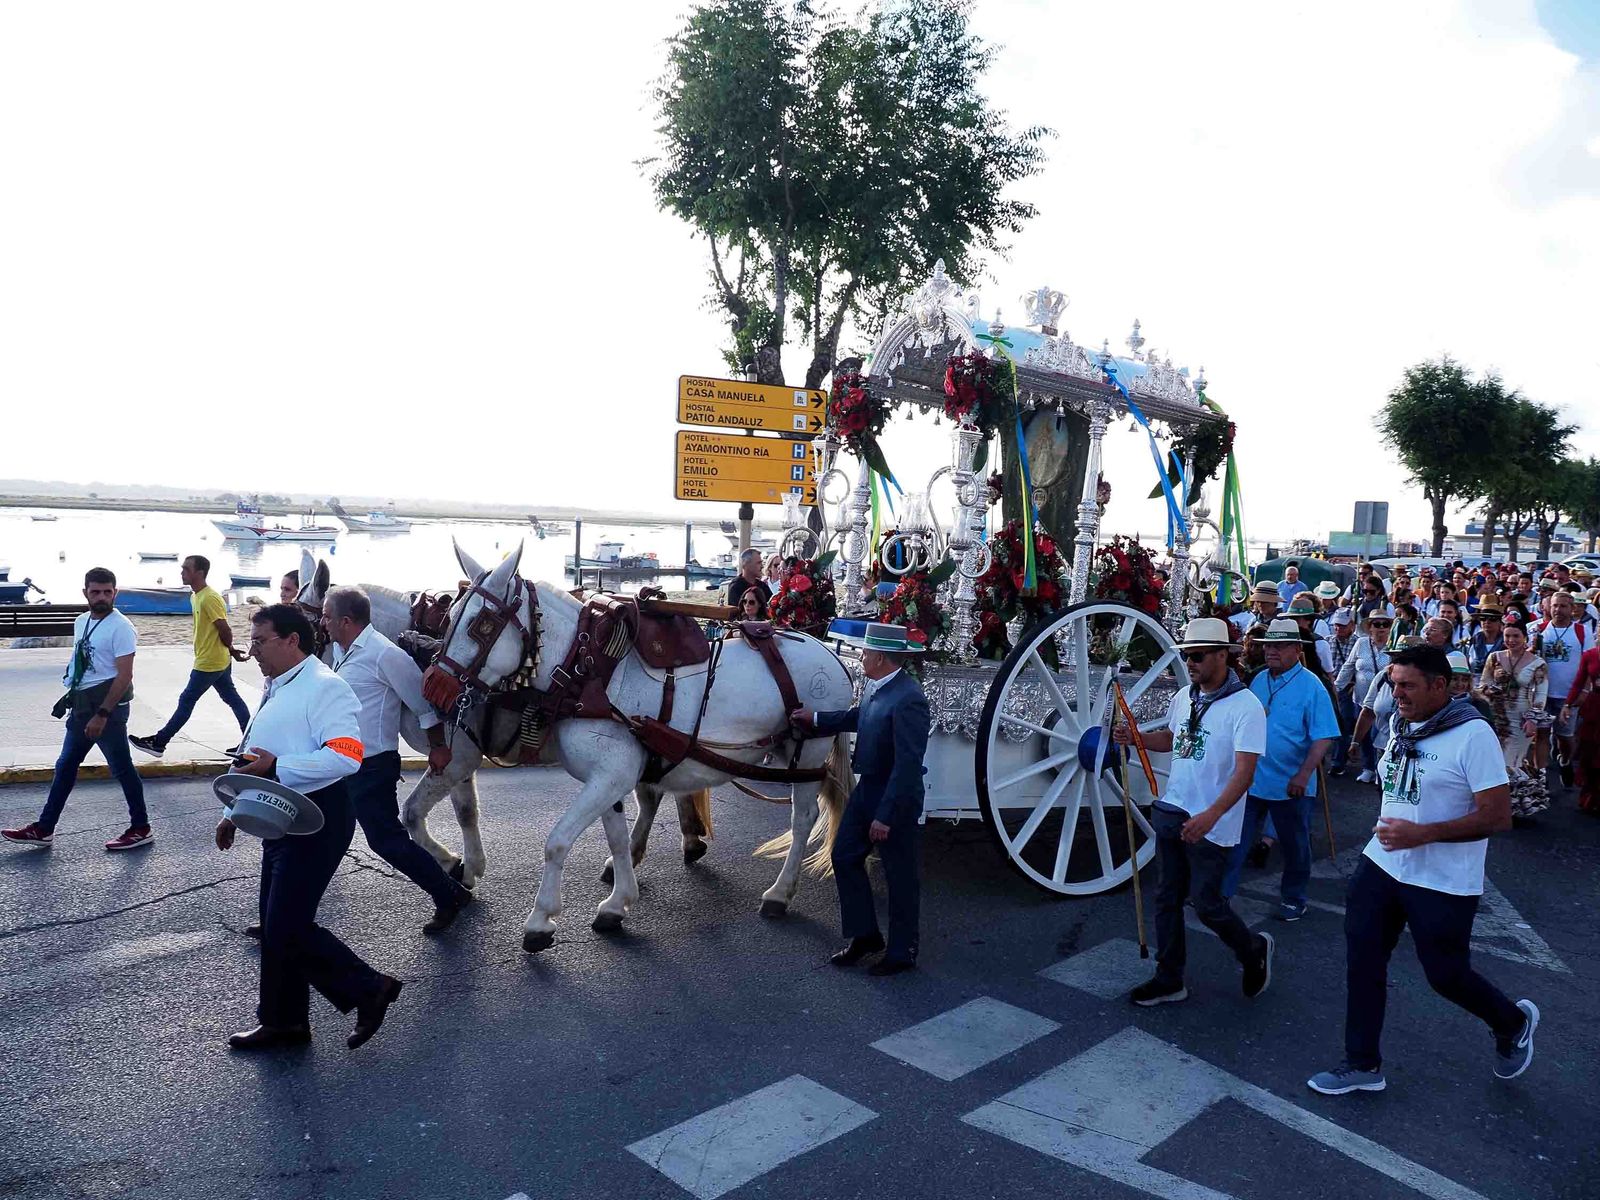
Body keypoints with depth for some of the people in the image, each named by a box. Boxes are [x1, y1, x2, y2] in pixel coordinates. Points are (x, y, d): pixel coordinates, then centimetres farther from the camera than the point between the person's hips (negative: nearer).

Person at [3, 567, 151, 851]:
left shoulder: (120, 627, -14)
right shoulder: (81, 622, 11)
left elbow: (124, 676, -18)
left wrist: (102, 715, -21)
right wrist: (72, 695, 17)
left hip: (108, 704, -8)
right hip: (82, 705, 9)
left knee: (121, 768, 0)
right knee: (65, 766, 15)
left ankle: (141, 828, 11)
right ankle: (43, 829, 25)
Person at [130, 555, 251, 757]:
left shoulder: (209, 598, -21)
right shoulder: (196, 596, 11)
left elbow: (225, 630, -20)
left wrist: (231, 650, -4)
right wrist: (231, 650, 11)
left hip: (209, 663, -10)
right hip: (218, 661, 10)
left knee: (186, 701, 0)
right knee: (232, 698, 11)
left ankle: (158, 742, 9)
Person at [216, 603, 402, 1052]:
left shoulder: (324, 687, -16)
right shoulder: (276, 690, 16)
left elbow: (345, 757, -29)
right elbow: (257, 760, 27)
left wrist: (276, 767, -28)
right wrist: (235, 811, 24)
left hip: (317, 821, -10)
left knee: (287, 928, -9)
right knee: (277, 926, 15)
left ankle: (369, 989, 5)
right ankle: (283, 1021, 28)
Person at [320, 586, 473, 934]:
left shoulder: (385, 654, -18)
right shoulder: (342, 651, 7)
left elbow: (424, 703, -11)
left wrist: (438, 747, -4)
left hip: (371, 768, -9)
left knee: (387, 840, -3)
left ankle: (450, 896, 12)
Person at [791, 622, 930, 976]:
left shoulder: (908, 699, -28)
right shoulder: (875, 685, -2)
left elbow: (907, 765, -28)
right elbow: (858, 717, 21)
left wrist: (885, 816, -25)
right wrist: (814, 719, 27)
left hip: (896, 800, -9)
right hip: (866, 789, 9)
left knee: (899, 876, 8)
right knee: (845, 857, 16)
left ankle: (901, 952, 26)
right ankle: (865, 935, 31)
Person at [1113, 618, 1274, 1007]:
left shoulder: (1245, 706, -16)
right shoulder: (1183, 697, 6)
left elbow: (1245, 771, -22)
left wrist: (1210, 816, -32)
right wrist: (1135, 737, 3)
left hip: (1212, 825, -7)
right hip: (1171, 811, 7)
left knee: (1206, 903, 2)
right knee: (1167, 898, 12)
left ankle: (1254, 951, 31)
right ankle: (1169, 980, 25)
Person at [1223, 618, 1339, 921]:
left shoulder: (1311, 686, -11)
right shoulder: (1258, 681, 6)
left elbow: (1323, 737, -15)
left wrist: (1304, 774, -25)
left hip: (1290, 786, -4)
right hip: (1250, 780, 4)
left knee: (1294, 846, 14)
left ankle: (1293, 899, 31)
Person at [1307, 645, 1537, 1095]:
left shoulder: (1472, 734, -18)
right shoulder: (1402, 727, 5)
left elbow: (1498, 816, -21)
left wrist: (1422, 834, -27)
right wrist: (1389, 830, 11)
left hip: (1442, 883, -7)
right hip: (1382, 865, 7)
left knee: (1446, 975, 7)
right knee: (1363, 963, 7)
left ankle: (1513, 1025, 39)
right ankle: (1363, 1065, 21)